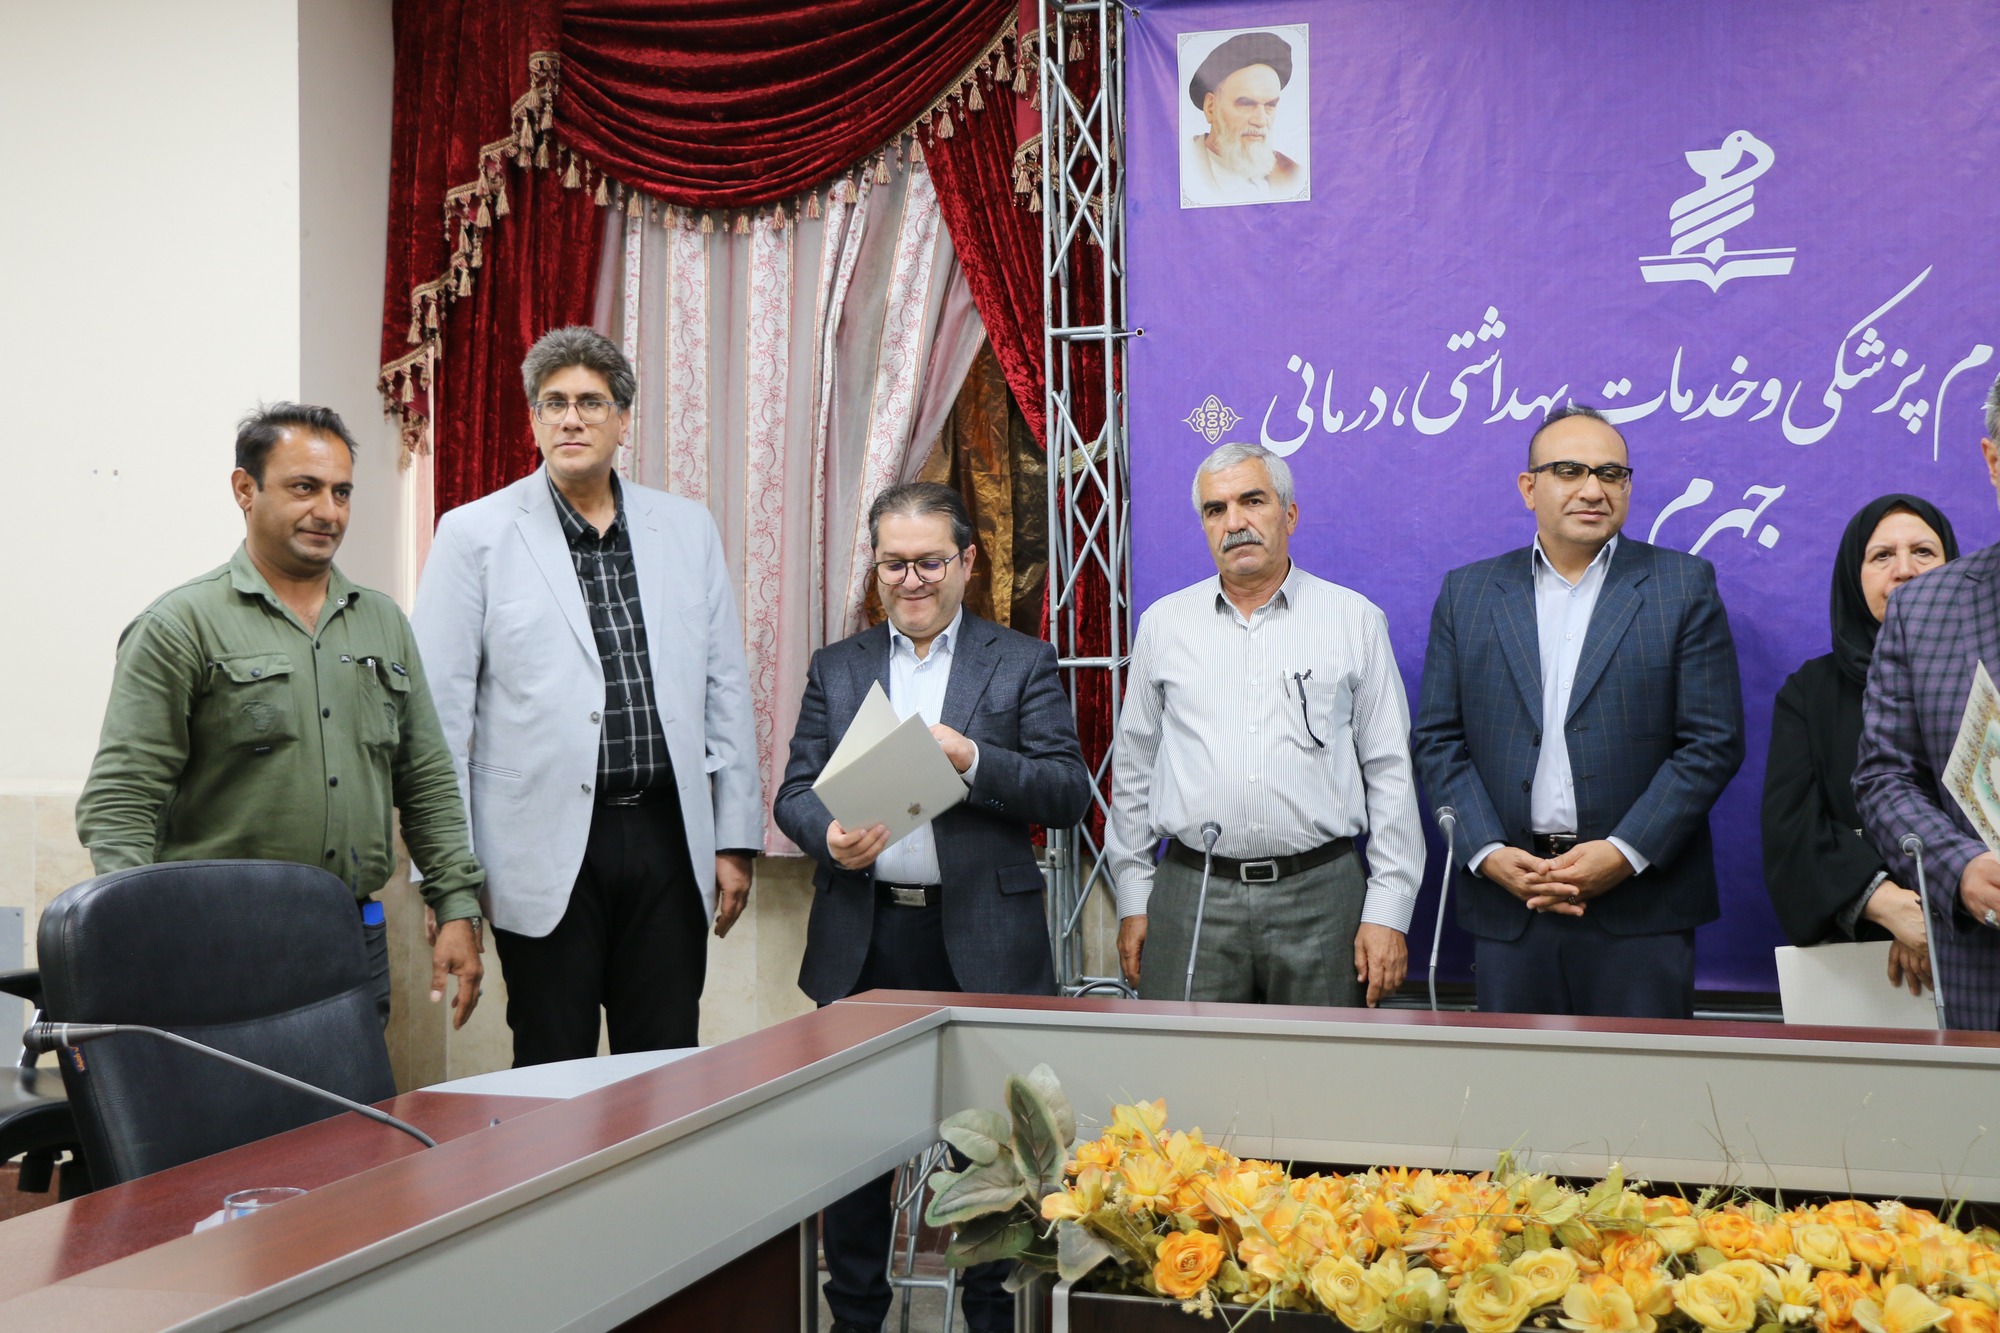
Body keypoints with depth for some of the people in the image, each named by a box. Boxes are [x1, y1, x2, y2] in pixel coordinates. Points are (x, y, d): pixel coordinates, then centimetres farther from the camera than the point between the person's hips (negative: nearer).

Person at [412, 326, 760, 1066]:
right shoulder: (474, 535, 0)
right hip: (548, 850, -3)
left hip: (667, 838, 3)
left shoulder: (687, 528, 10)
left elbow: (726, 689, 11)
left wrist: (735, 838, 8)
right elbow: (439, 710, -2)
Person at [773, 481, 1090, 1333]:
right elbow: (794, 792, 9)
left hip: (981, 939, -2)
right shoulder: (835, 669, 13)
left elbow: (1070, 793, -3)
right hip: (862, 942, 2)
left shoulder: (1023, 664, 5)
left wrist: (973, 760, -18)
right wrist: (830, 837, -13)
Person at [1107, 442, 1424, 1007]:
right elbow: (1133, 770, 14)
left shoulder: (1355, 620, 5)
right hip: (1190, 897, 1)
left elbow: (1391, 774, 4)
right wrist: (1133, 901, 9)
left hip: (1320, 896, -1)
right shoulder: (1163, 623, 10)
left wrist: (1388, 911, -2)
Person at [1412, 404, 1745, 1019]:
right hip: (1506, 902, 2)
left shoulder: (1684, 585, 4)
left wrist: (1626, 853, -11)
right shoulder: (1467, 593, 10)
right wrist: (1488, 853, -7)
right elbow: (1438, 740, 6)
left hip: (1642, 907, -1)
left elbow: (1714, 741, -2)